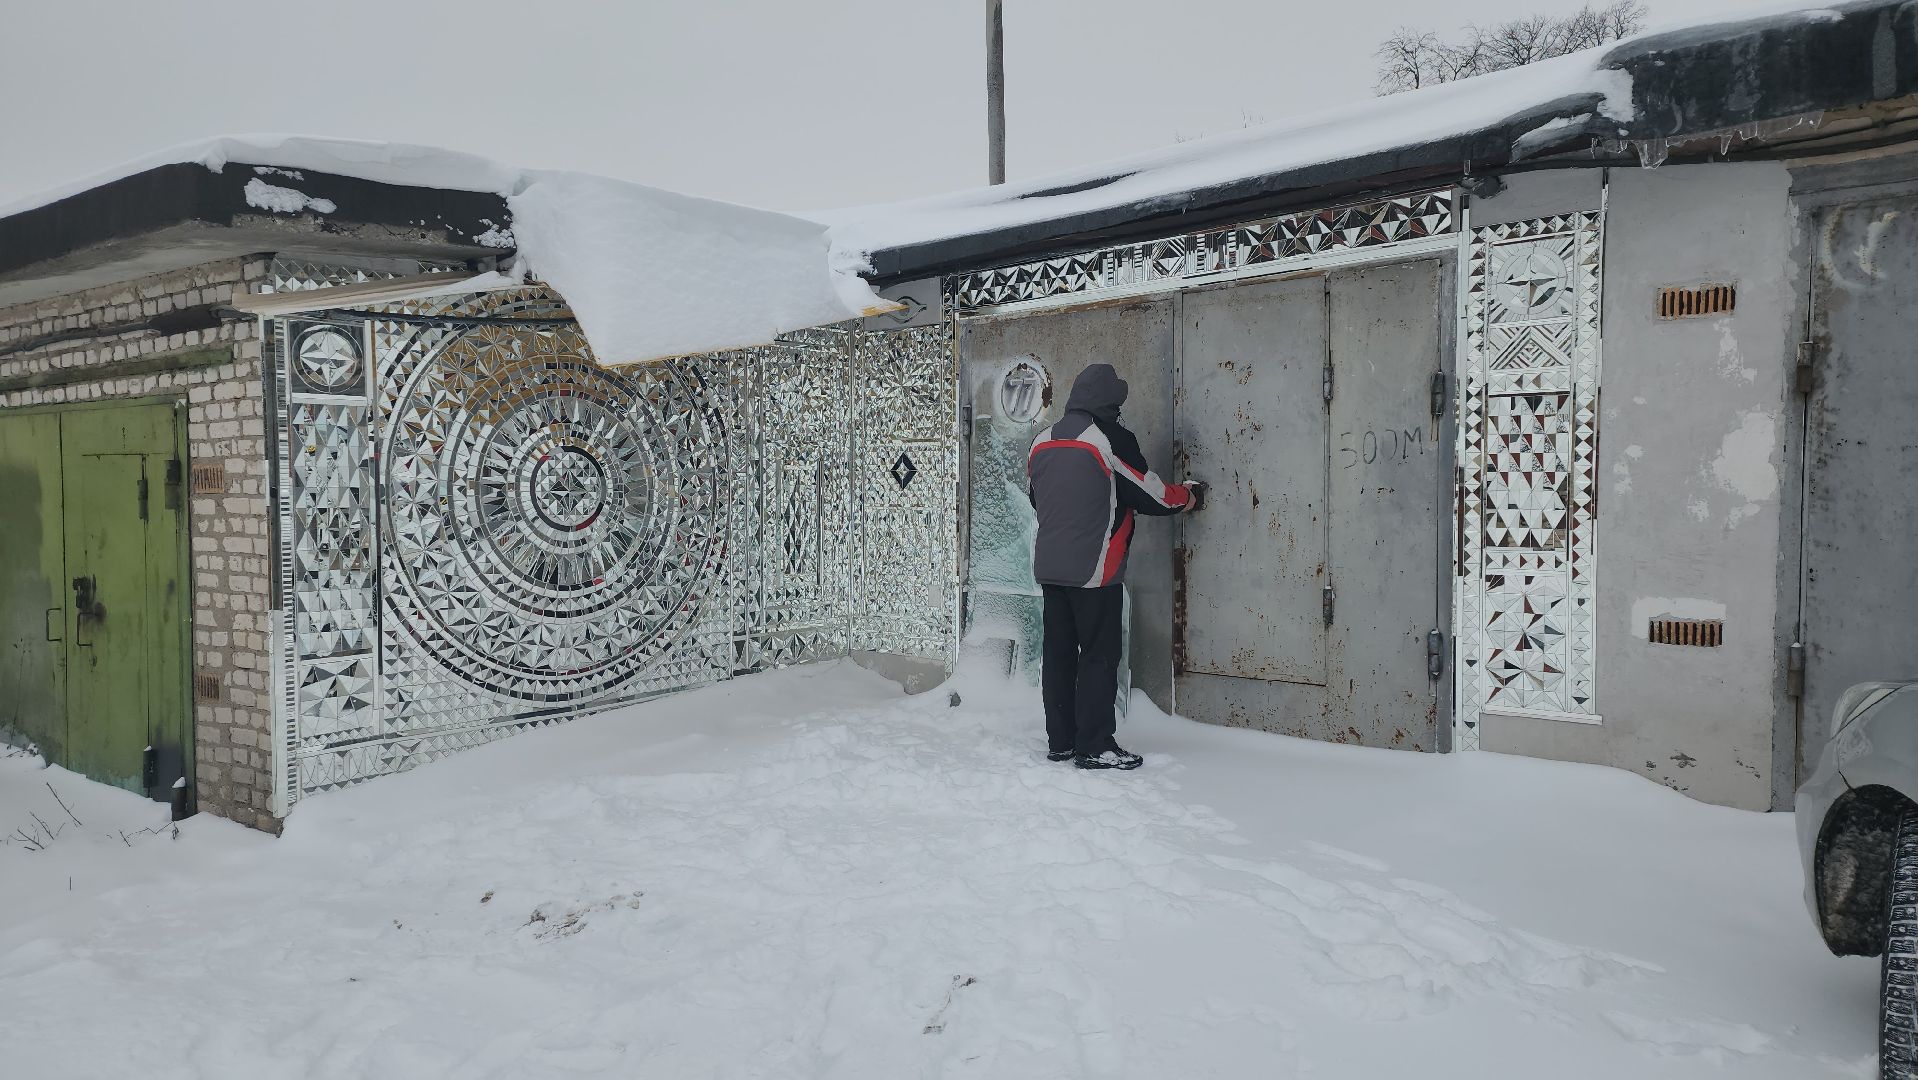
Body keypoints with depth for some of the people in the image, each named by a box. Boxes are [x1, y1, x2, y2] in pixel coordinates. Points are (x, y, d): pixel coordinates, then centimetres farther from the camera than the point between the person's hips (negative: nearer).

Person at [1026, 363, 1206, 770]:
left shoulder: (1041, 442, 8)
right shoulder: (1111, 439, -11)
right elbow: (1151, 495, -6)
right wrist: (1191, 496, 12)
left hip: (1049, 566, 7)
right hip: (1093, 569, -7)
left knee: (1058, 652, 11)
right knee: (1099, 656, 0)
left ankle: (1060, 741, 18)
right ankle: (1094, 747, 3)